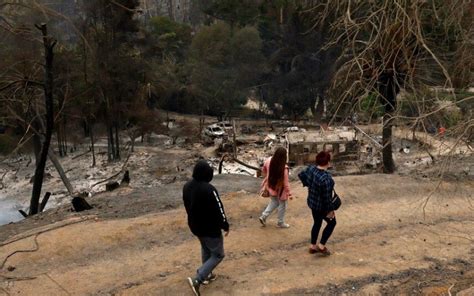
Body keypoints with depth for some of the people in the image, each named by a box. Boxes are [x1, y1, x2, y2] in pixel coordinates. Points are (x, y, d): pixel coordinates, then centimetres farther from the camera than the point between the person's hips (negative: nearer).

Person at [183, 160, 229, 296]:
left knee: (206, 249, 30)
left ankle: (207, 275, 40)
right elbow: (219, 210, -22)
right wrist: (225, 226, -7)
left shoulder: (187, 186, -4)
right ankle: (197, 280, -3)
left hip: (195, 226, 8)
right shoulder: (209, 189, -30)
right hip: (210, 228, -8)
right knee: (218, 255, 7)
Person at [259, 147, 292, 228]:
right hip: (280, 190, -6)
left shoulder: (269, 161, -16)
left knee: (274, 202, 28)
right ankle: (281, 223, 32)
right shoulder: (284, 168, -32)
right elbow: (285, 183, -23)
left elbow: (263, 170, 4)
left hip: (271, 187, 6)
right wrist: (289, 193, -10)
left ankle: (263, 216, 24)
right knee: (282, 206, 17)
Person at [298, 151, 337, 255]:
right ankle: (321, 245, 21)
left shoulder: (311, 168, -11)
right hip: (322, 206, -7)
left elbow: (301, 175, 9)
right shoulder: (326, 178, -34)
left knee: (317, 223, 24)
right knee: (331, 223, 18)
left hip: (312, 202, 7)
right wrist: (330, 210, -14)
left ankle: (313, 246, 36)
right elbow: (326, 197, -26)